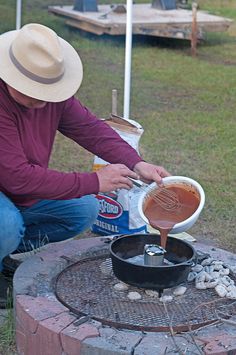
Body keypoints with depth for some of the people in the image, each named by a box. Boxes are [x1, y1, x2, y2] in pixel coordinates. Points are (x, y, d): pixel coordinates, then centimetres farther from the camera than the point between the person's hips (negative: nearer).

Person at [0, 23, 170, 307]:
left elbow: (90, 127, -5)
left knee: (85, 210, 0)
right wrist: (93, 182, -30)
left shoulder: (52, 94, -9)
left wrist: (136, 163, -22)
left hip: (26, 194, 8)